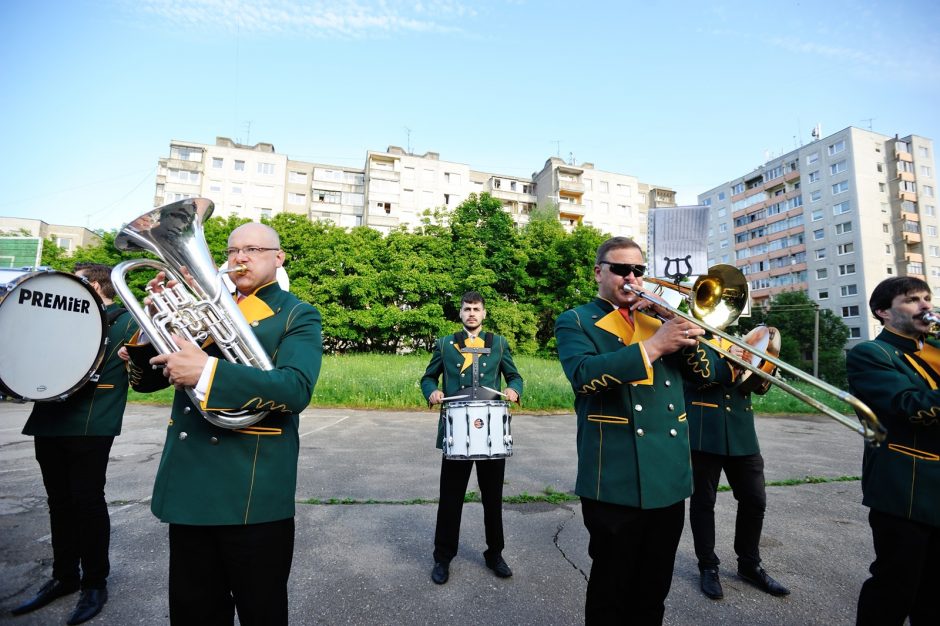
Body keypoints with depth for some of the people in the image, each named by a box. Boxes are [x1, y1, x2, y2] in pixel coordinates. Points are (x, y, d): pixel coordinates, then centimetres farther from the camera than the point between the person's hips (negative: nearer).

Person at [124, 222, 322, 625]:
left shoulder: (298, 316, -3)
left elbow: (296, 389, -20)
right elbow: (145, 380, 12)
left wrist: (207, 372, -29)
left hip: (253, 491, -5)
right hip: (188, 485, 5)